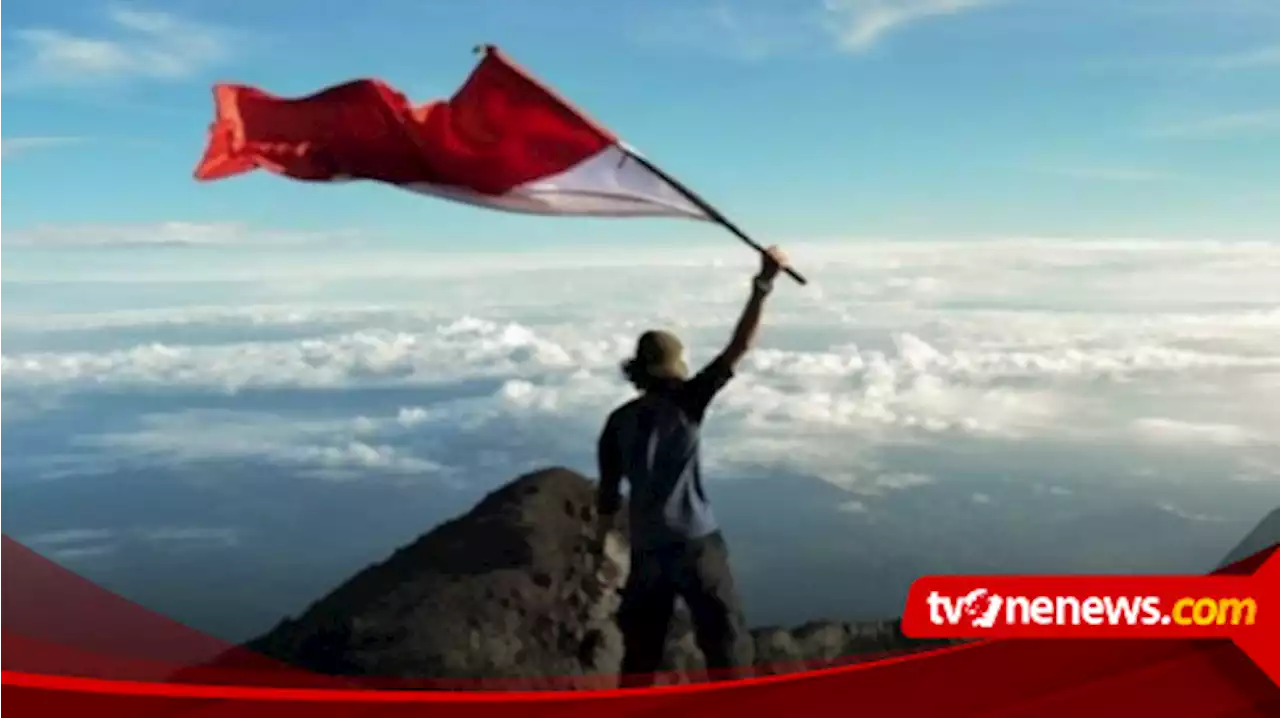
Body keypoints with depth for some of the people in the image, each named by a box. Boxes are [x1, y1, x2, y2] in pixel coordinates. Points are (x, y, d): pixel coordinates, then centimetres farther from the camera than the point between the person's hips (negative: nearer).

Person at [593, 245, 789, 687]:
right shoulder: (685, 402, -7)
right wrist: (763, 285, -14)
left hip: (646, 550, 5)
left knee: (640, 650, 17)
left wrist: (600, 544, 17)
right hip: (695, 543, -4)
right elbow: (738, 348, -12)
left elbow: (608, 493, 7)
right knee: (727, 645, 4)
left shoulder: (618, 422, 4)